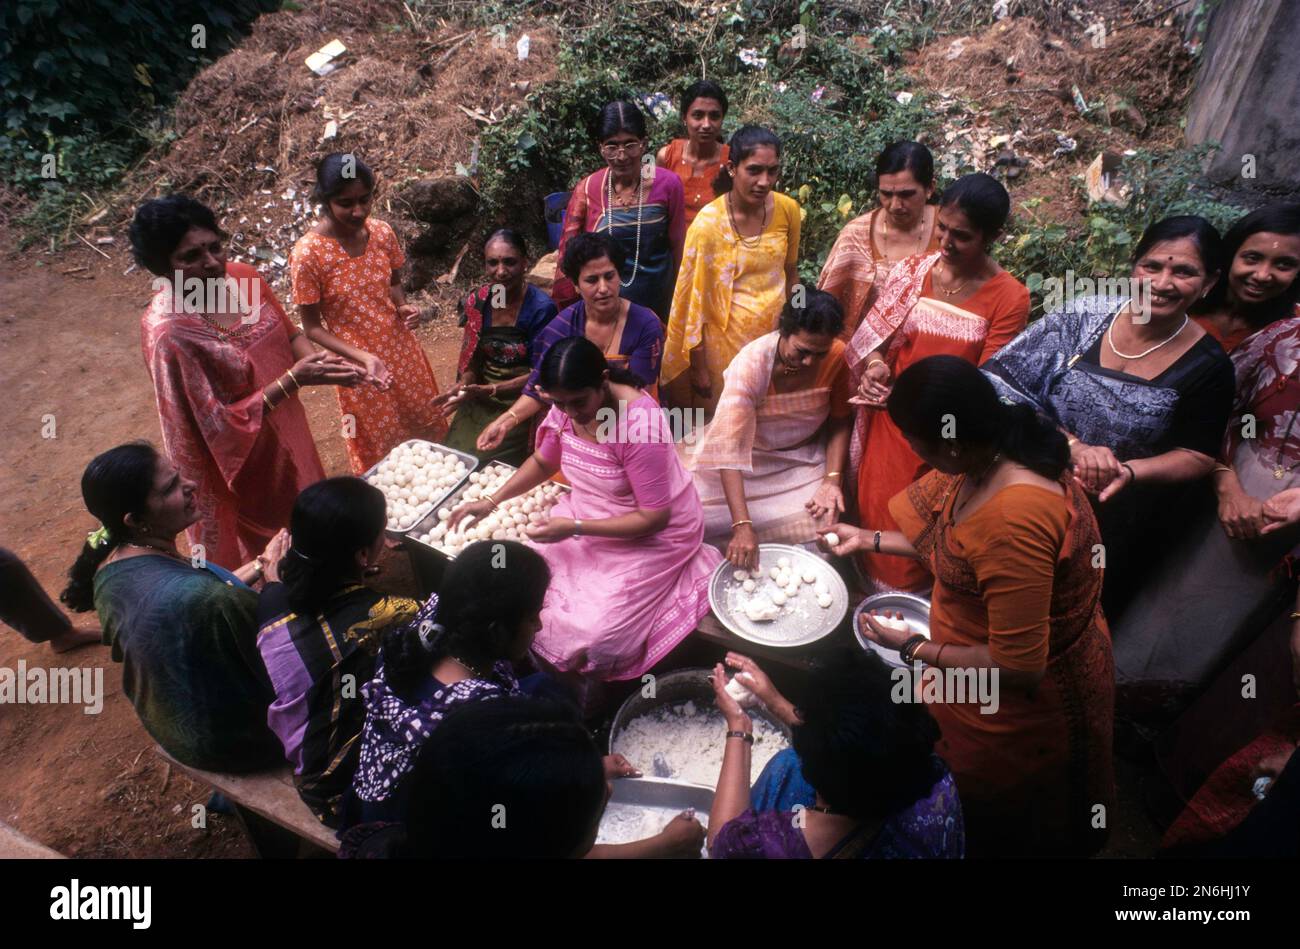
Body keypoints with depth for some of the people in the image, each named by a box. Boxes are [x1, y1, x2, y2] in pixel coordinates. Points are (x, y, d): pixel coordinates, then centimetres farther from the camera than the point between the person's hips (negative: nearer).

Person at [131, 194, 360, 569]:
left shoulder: (241, 276, -11)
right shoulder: (167, 333, -30)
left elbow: (287, 333, 4)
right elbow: (219, 425, -27)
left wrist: (318, 361, -17)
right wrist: (293, 380, -33)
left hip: (286, 430, 7)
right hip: (242, 460, -6)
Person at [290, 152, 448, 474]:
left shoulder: (382, 232, -8)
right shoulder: (307, 253, -21)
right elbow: (313, 328, -14)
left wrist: (404, 307, -13)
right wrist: (363, 357, -28)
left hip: (403, 350, 4)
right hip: (359, 365, -4)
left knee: (428, 428, 20)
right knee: (382, 451, 14)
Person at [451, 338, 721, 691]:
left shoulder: (640, 424, -30)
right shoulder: (566, 407, -10)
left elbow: (654, 518, -24)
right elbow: (543, 462, 11)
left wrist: (574, 528, -26)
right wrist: (492, 501, -1)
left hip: (651, 535, -7)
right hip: (588, 515, 7)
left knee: (591, 636, -18)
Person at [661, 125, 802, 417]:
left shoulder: (788, 209, -6)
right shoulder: (708, 223, -18)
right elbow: (693, 298, -12)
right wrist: (698, 368, -10)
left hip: (774, 334, 4)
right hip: (726, 339, -4)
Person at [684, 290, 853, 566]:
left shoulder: (837, 356, -19)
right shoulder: (751, 364, -30)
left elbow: (840, 419, -2)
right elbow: (729, 447, -37)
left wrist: (833, 479, -17)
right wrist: (742, 525, -45)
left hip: (803, 458, 2)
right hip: (748, 455, -2)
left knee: (819, 523, -20)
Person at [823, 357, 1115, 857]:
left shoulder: (1013, 518, -39)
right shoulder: (994, 456, -9)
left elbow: (1018, 666, -32)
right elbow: (957, 546, 10)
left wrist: (912, 648, -21)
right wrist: (873, 539, 14)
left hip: (1022, 701, -8)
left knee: (993, 828, 19)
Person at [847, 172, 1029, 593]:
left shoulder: (1009, 298, -12)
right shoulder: (913, 270, -2)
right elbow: (873, 334, 3)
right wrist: (874, 363, -20)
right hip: (887, 423, 3)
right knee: (873, 513, 15)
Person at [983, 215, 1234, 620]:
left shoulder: (1207, 367, -8)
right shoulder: (1084, 315, -7)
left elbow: (1197, 456, -1)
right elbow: (1007, 387, -13)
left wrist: (1129, 472, -21)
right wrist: (1073, 445, -25)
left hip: (1123, 515, -1)